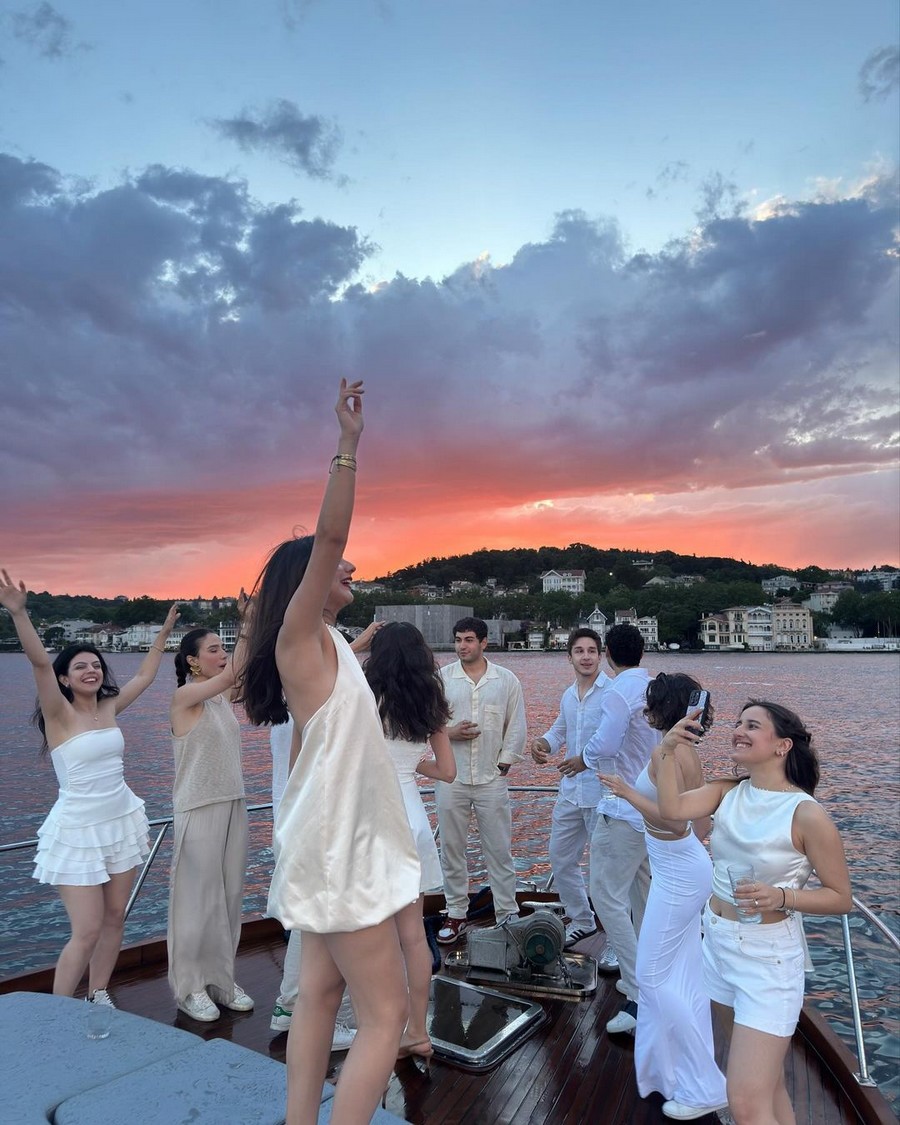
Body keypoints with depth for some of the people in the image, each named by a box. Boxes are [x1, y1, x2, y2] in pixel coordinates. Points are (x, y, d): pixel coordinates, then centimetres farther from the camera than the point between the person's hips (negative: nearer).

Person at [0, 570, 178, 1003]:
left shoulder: (109, 708, 4)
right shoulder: (59, 714, -10)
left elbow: (145, 676, 17)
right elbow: (40, 662, -25)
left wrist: (164, 632, 22)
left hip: (122, 822, 6)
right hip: (78, 830, -5)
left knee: (115, 918, 12)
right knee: (87, 931, -5)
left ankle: (98, 997, 28)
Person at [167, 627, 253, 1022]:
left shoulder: (223, 696, 8)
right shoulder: (184, 696, -13)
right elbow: (229, 675, -27)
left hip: (234, 805, 7)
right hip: (200, 810, -7)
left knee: (230, 895, 13)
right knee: (198, 897, 4)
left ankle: (222, 978, 27)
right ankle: (190, 986, 21)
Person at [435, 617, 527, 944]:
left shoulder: (506, 680, 0)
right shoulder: (441, 678, -1)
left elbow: (516, 726, 3)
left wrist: (504, 764, -1)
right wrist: (447, 732, -13)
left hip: (492, 779, -1)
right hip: (451, 778, 1)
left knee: (499, 849, 7)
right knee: (451, 848, 10)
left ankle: (507, 914, 21)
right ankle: (456, 914, 26)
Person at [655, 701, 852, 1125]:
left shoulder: (807, 814, -18)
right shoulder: (728, 792, -3)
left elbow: (840, 897, -10)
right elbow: (672, 808, -19)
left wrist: (780, 897, -25)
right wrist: (670, 751, -27)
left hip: (768, 960, -6)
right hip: (717, 945, 6)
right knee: (768, 1082, 23)